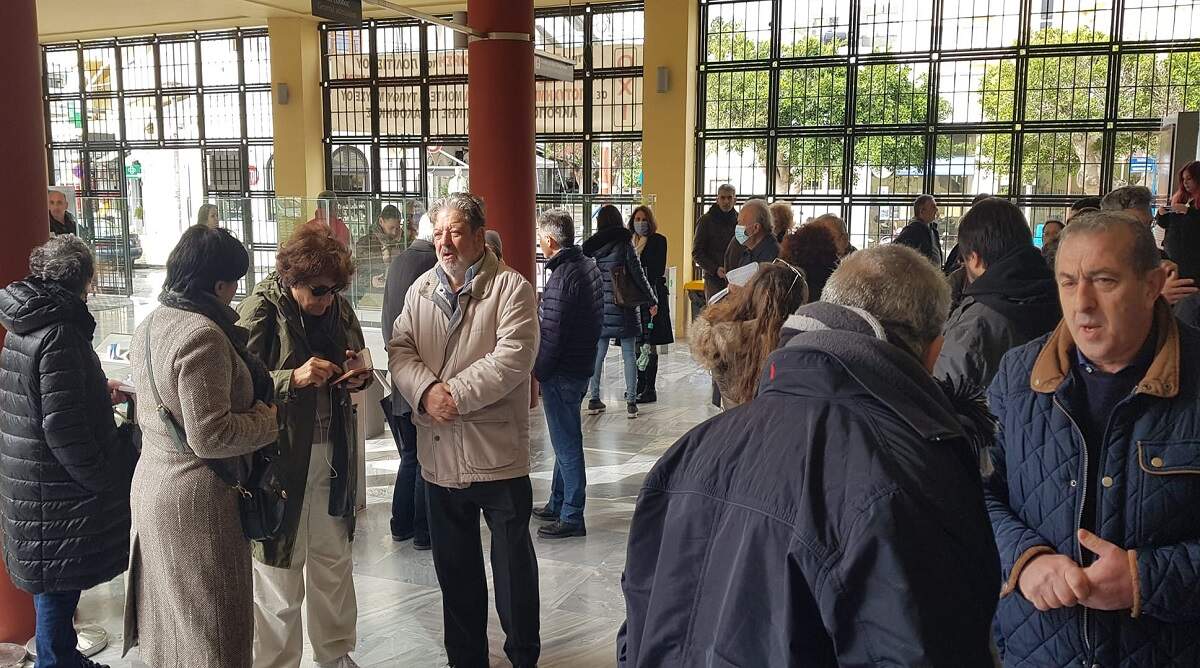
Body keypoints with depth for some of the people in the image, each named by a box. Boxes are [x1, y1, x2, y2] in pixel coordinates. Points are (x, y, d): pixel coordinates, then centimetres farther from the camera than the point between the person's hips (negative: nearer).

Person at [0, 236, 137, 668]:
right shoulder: (59, 333, -21)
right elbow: (63, 426, -24)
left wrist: (99, 393, 21)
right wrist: (103, 479, -15)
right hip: (56, 490, -9)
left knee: (56, 586, 20)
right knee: (59, 585, 2)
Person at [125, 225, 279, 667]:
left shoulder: (149, 325, 7)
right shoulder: (203, 335, -23)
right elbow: (209, 436, -26)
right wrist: (266, 422, -10)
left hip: (152, 482, 9)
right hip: (198, 501, -9)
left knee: (171, 614, 23)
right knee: (210, 627, 5)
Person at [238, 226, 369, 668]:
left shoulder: (339, 307, 5)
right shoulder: (261, 310, -11)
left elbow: (356, 366, 20)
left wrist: (357, 377, -3)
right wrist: (294, 378, -29)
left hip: (332, 452, 6)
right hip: (280, 455, -5)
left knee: (335, 563, 17)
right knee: (279, 570, 5)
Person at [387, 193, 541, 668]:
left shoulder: (511, 288, -9)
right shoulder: (421, 289, 9)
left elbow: (512, 358, -19)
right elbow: (400, 349, 2)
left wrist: (455, 394, -20)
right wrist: (426, 390, -17)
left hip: (497, 451, -5)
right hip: (439, 453, 5)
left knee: (514, 562, 9)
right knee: (454, 566, 17)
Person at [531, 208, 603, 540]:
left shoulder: (562, 278, -23)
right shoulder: (589, 266, 7)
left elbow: (551, 335, -23)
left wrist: (540, 370, -8)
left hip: (562, 372, -10)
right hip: (582, 365, 10)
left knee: (566, 444, 0)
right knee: (565, 440, 20)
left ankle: (572, 517, 9)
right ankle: (558, 503, 34)